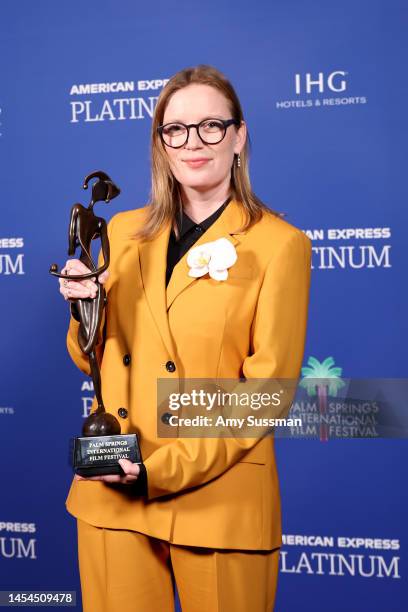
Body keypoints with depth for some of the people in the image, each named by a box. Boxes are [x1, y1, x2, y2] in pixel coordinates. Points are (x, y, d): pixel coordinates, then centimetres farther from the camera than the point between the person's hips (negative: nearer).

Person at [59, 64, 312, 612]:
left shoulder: (280, 244, -5)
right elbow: (92, 362, 13)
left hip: (219, 498, -3)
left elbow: (267, 389, -9)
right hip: (112, 497, 4)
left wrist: (163, 470, -16)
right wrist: (85, 308, -8)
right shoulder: (125, 231, 9)